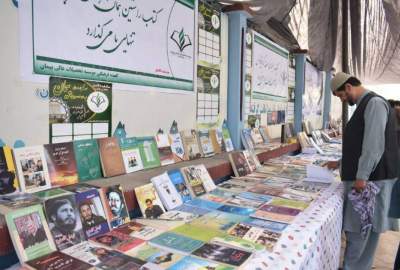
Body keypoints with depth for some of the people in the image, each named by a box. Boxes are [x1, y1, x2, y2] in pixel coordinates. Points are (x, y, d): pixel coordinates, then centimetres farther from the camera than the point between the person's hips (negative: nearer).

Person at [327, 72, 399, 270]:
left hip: (370, 179, -9)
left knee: (359, 228, 0)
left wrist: (362, 176, -22)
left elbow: (374, 144, -22)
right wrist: (340, 163, 23)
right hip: (362, 176, 9)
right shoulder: (364, 105, 15)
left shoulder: (374, 103, -14)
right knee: (366, 227, 16)